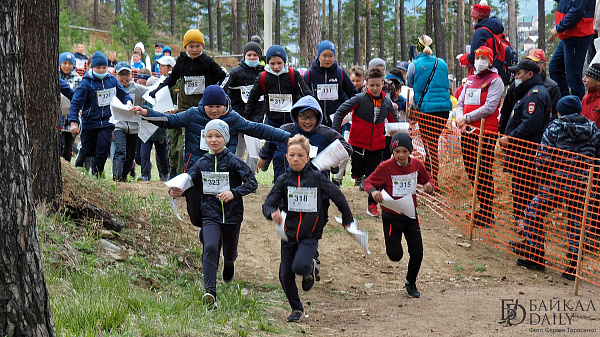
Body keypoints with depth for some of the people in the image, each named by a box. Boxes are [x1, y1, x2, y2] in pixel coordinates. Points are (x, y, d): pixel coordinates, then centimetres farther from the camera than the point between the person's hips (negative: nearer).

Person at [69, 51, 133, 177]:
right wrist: (73, 122, -21)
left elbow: (123, 94, 19)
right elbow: (75, 102, -12)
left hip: (106, 122, 3)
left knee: (103, 150, -8)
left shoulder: (112, 80, 4)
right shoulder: (86, 82, -9)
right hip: (89, 123, -2)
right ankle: (77, 169, 38)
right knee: (87, 150, 7)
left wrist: (128, 101, -5)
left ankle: (96, 175, 10)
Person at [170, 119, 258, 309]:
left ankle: (229, 263, 57)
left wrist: (234, 192, -26)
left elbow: (252, 183, -11)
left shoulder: (233, 161, -7)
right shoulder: (202, 163, 3)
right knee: (210, 248, -23)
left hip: (232, 215, -1)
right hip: (210, 215, 1)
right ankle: (210, 293, -28)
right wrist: (176, 191, -11)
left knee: (230, 254, 16)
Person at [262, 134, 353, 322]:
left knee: (300, 266, -26)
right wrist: (273, 213, -29)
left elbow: (337, 196, 7)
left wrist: (347, 220, 16)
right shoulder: (283, 180, -1)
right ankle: (297, 309, 26)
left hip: (310, 235, -3)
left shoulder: (316, 178, -4)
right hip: (289, 234, 3)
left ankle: (310, 268, 12)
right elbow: (268, 204, -6)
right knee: (285, 275, 4)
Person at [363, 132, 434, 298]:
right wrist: (373, 191, -34)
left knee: (417, 252, 1)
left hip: (410, 215, 3)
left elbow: (427, 180, 11)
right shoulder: (385, 167, -16)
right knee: (395, 256, -4)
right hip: (391, 217, -3)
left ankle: (410, 283, 27)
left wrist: (429, 186, -13)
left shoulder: (417, 165, -4)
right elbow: (368, 182, -11)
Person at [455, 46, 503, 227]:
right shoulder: (470, 80, 17)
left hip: (486, 132, -7)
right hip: (468, 131, 7)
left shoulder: (495, 80, -5)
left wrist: (467, 117, -15)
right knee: (470, 170, 12)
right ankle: (482, 207, 25)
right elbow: (461, 102, 17)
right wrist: (460, 118, -4)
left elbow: (490, 107, -14)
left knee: (484, 173, -5)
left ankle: (487, 214, 0)